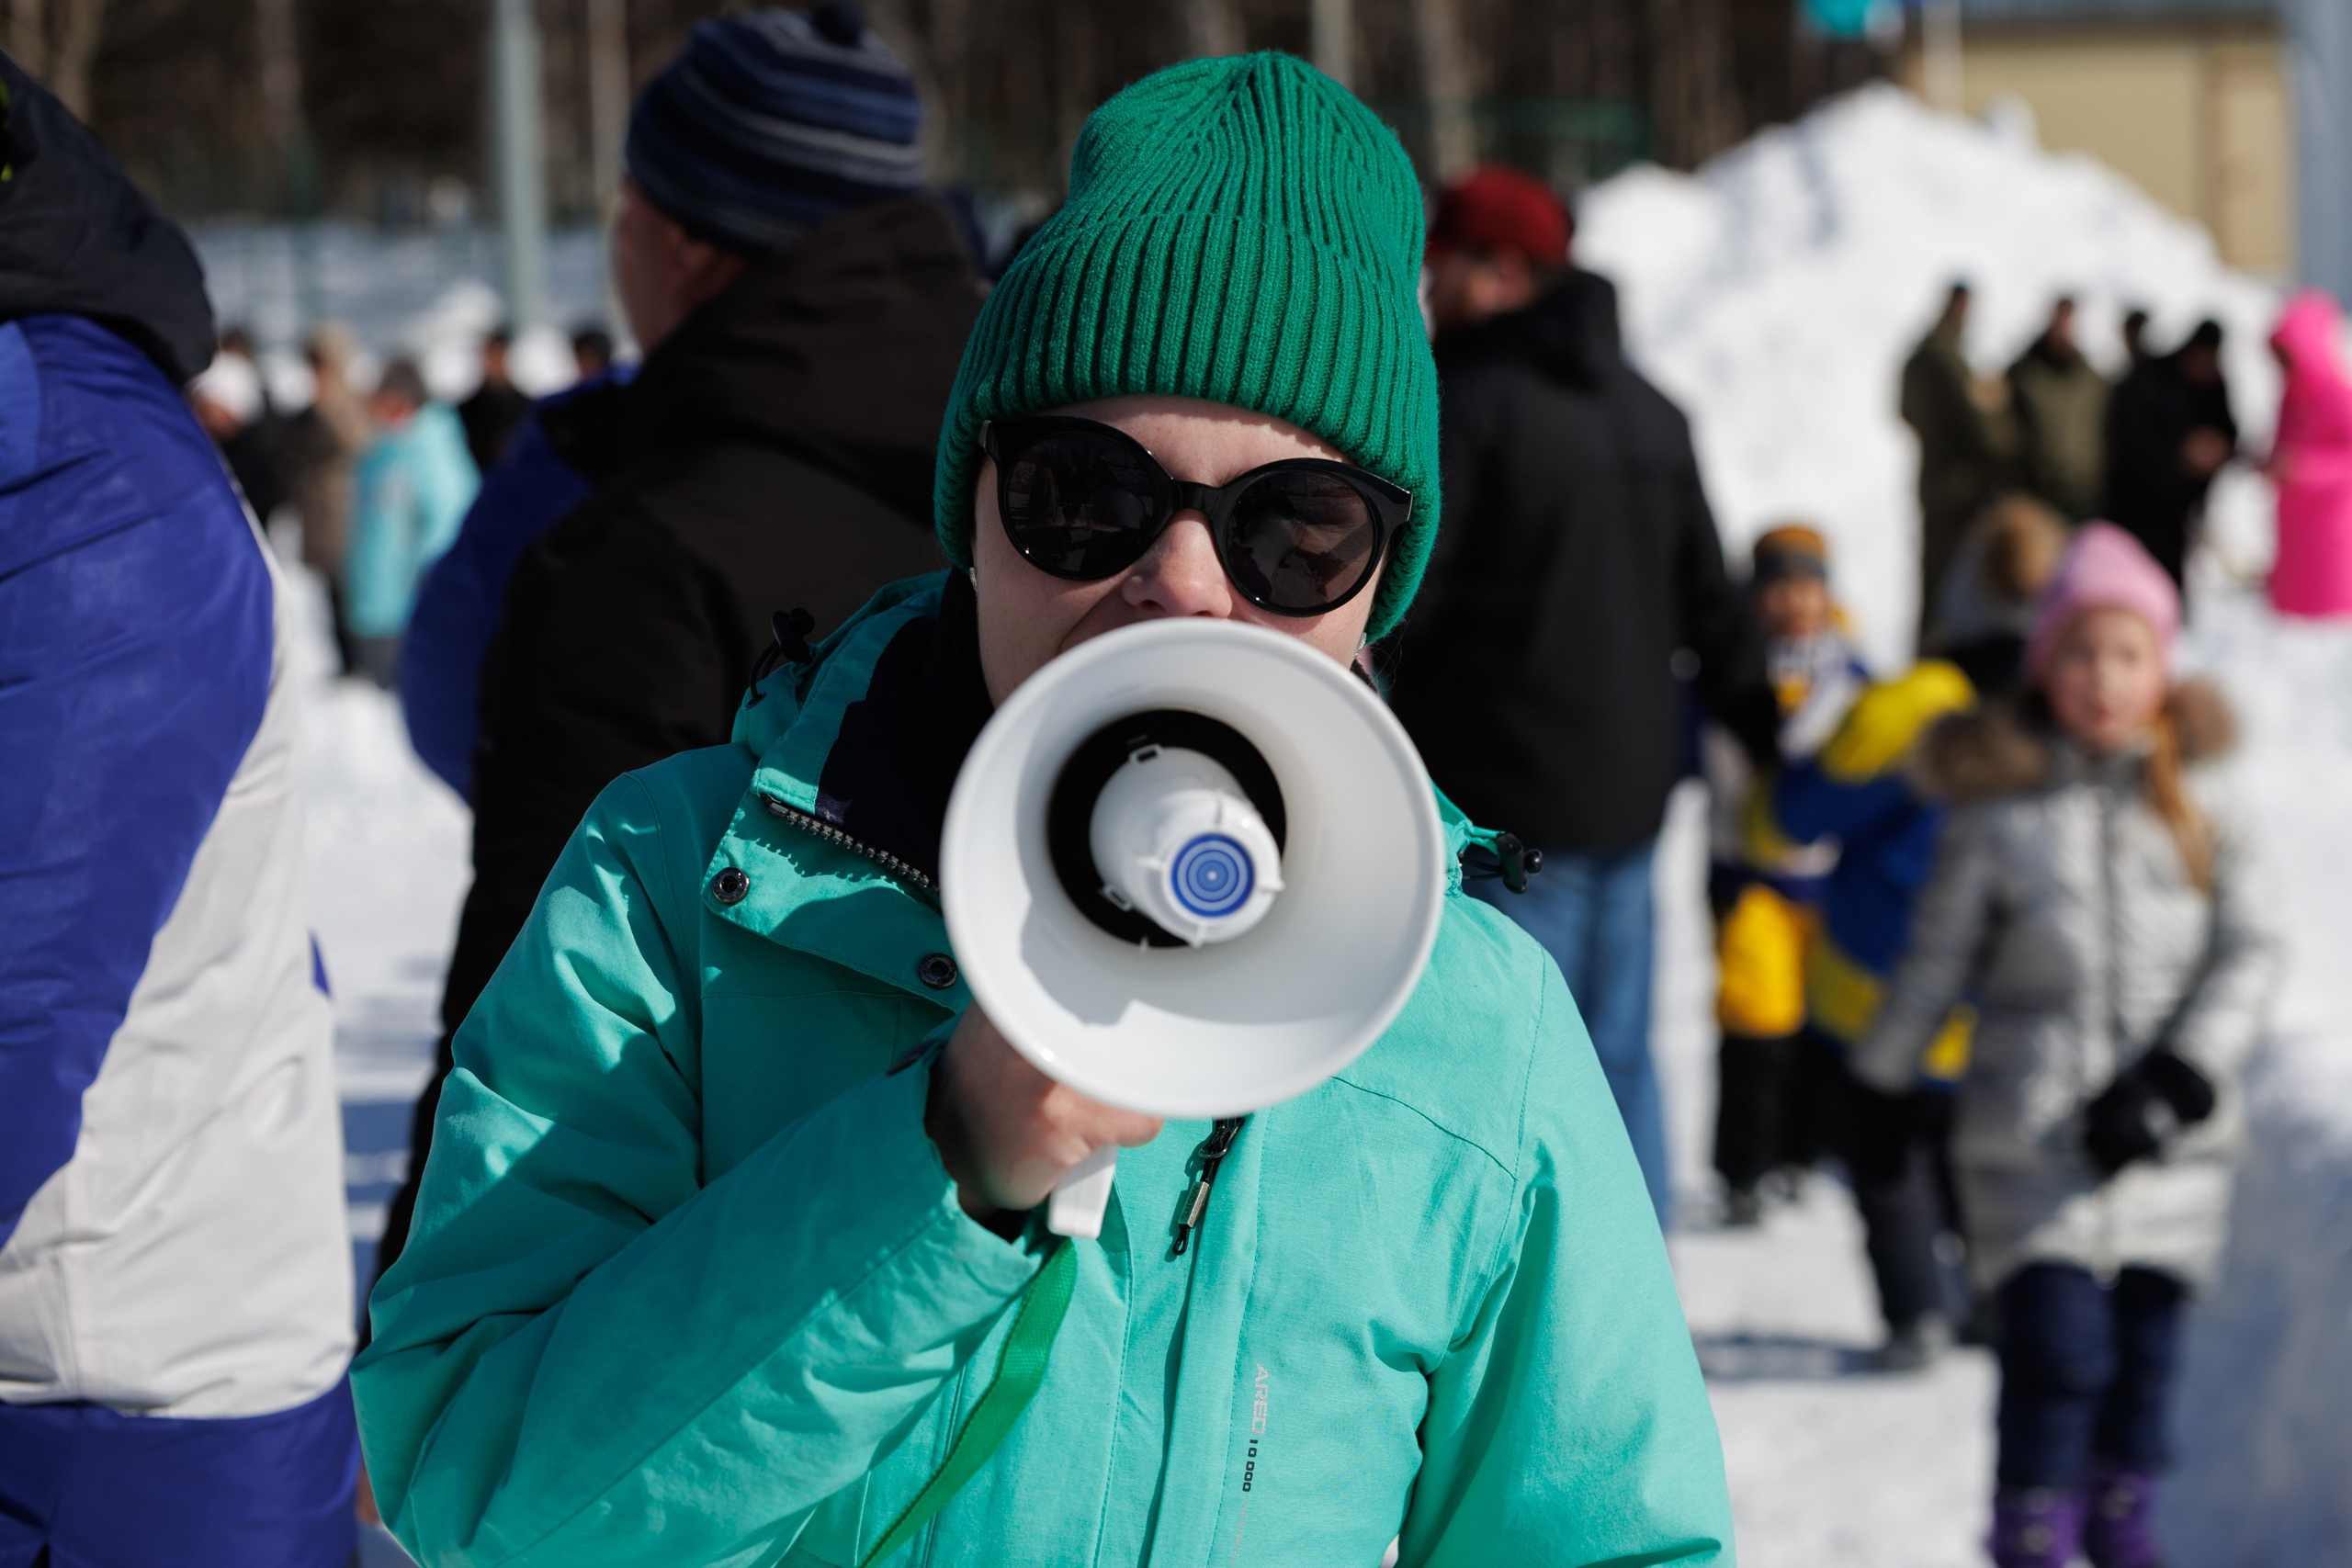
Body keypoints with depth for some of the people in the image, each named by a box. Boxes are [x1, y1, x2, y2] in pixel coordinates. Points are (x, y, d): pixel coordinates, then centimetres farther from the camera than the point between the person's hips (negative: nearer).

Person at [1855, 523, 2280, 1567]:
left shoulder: (2201, 810, 6)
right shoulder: (1997, 815, 1)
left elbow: (2250, 951, 1)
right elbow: (1936, 961, 8)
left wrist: (2179, 1078, -11)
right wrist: (1877, 1082, 11)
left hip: (2172, 1144, 3)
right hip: (2033, 1137, -2)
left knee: (2147, 1344, 8)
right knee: (2058, 1347, -12)